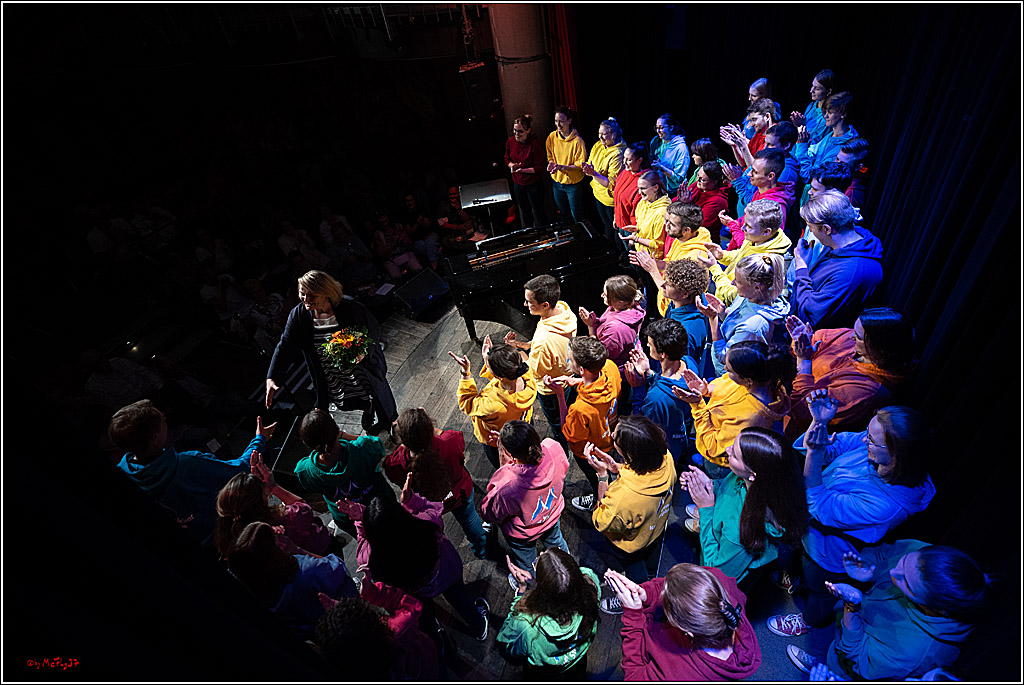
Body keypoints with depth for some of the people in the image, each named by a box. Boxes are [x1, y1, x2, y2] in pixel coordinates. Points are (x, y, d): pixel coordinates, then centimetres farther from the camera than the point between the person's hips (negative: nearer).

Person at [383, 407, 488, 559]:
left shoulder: (395, 464, -41)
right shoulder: (452, 442, -42)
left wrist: (405, 442, -21)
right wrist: (426, 425, -16)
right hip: (460, 495, 0)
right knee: (469, 519, 34)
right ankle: (481, 549, 63)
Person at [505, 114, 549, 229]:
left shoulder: (535, 145, -22)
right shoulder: (510, 142, -5)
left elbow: (540, 167, -18)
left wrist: (523, 170, -27)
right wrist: (511, 165, -13)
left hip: (533, 184, -5)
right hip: (518, 183, 6)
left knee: (537, 211, 10)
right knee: (523, 210, 23)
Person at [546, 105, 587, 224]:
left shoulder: (577, 141, -20)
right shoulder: (552, 137, -5)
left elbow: (580, 165, -17)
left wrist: (562, 167, -31)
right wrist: (551, 163, -16)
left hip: (573, 183, -5)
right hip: (557, 181, 5)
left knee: (576, 216, 9)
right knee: (563, 214, 23)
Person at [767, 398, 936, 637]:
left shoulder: (885, 505, -45)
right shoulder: (875, 443, -26)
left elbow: (821, 507, -40)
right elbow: (830, 447, -12)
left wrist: (815, 455, -51)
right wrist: (819, 421, -34)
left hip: (829, 551, -5)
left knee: (818, 585, 29)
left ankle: (810, 620, 60)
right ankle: (797, 579, 68)